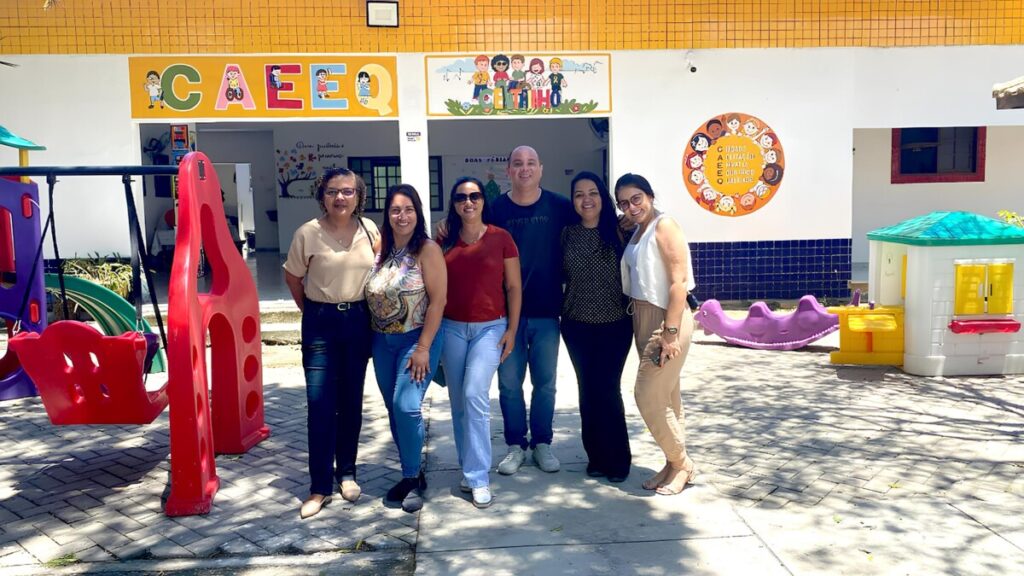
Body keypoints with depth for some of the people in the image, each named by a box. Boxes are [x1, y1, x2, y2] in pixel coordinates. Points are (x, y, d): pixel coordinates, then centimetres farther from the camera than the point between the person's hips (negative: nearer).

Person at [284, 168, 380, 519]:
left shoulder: (369, 230, -2)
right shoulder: (308, 233, -9)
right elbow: (292, 278, 3)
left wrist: (370, 314, 6)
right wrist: (312, 312, 6)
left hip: (358, 321, 3)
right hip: (321, 323, -2)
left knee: (351, 402, 11)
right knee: (319, 405, -4)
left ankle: (347, 473, 26)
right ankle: (320, 487, 5)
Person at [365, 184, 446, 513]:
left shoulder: (427, 249, -10)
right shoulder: (381, 249, 7)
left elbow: (438, 299, -14)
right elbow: (372, 297, 10)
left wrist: (423, 347, -17)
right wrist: (372, 338, 3)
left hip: (417, 339, -6)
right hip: (382, 342, 6)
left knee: (406, 406, -14)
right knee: (394, 410, 11)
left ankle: (412, 479, 4)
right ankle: (411, 474, 26)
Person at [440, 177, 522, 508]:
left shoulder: (501, 238, -1)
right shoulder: (444, 240, 6)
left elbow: (513, 287, 1)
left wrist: (512, 329, -4)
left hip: (490, 328, -3)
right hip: (452, 328, 3)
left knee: (475, 395, -15)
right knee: (458, 402, 8)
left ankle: (478, 478, -6)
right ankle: (469, 469, 23)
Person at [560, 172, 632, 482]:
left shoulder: (620, 231, -4)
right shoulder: (567, 234, 3)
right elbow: (561, 275, 10)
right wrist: (560, 307, 2)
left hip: (615, 324, -2)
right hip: (576, 325, 3)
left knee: (607, 389, -1)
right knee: (587, 390, 8)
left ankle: (617, 459, 16)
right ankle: (596, 456, 23)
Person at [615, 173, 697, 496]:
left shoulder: (664, 226, -12)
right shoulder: (636, 231, 14)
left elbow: (679, 280, -18)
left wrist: (671, 333, -22)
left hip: (666, 321, -8)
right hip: (643, 320, 8)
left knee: (648, 395, -7)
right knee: (665, 396, 13)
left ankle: (681, 462, 10)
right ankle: (675, 462, 23)